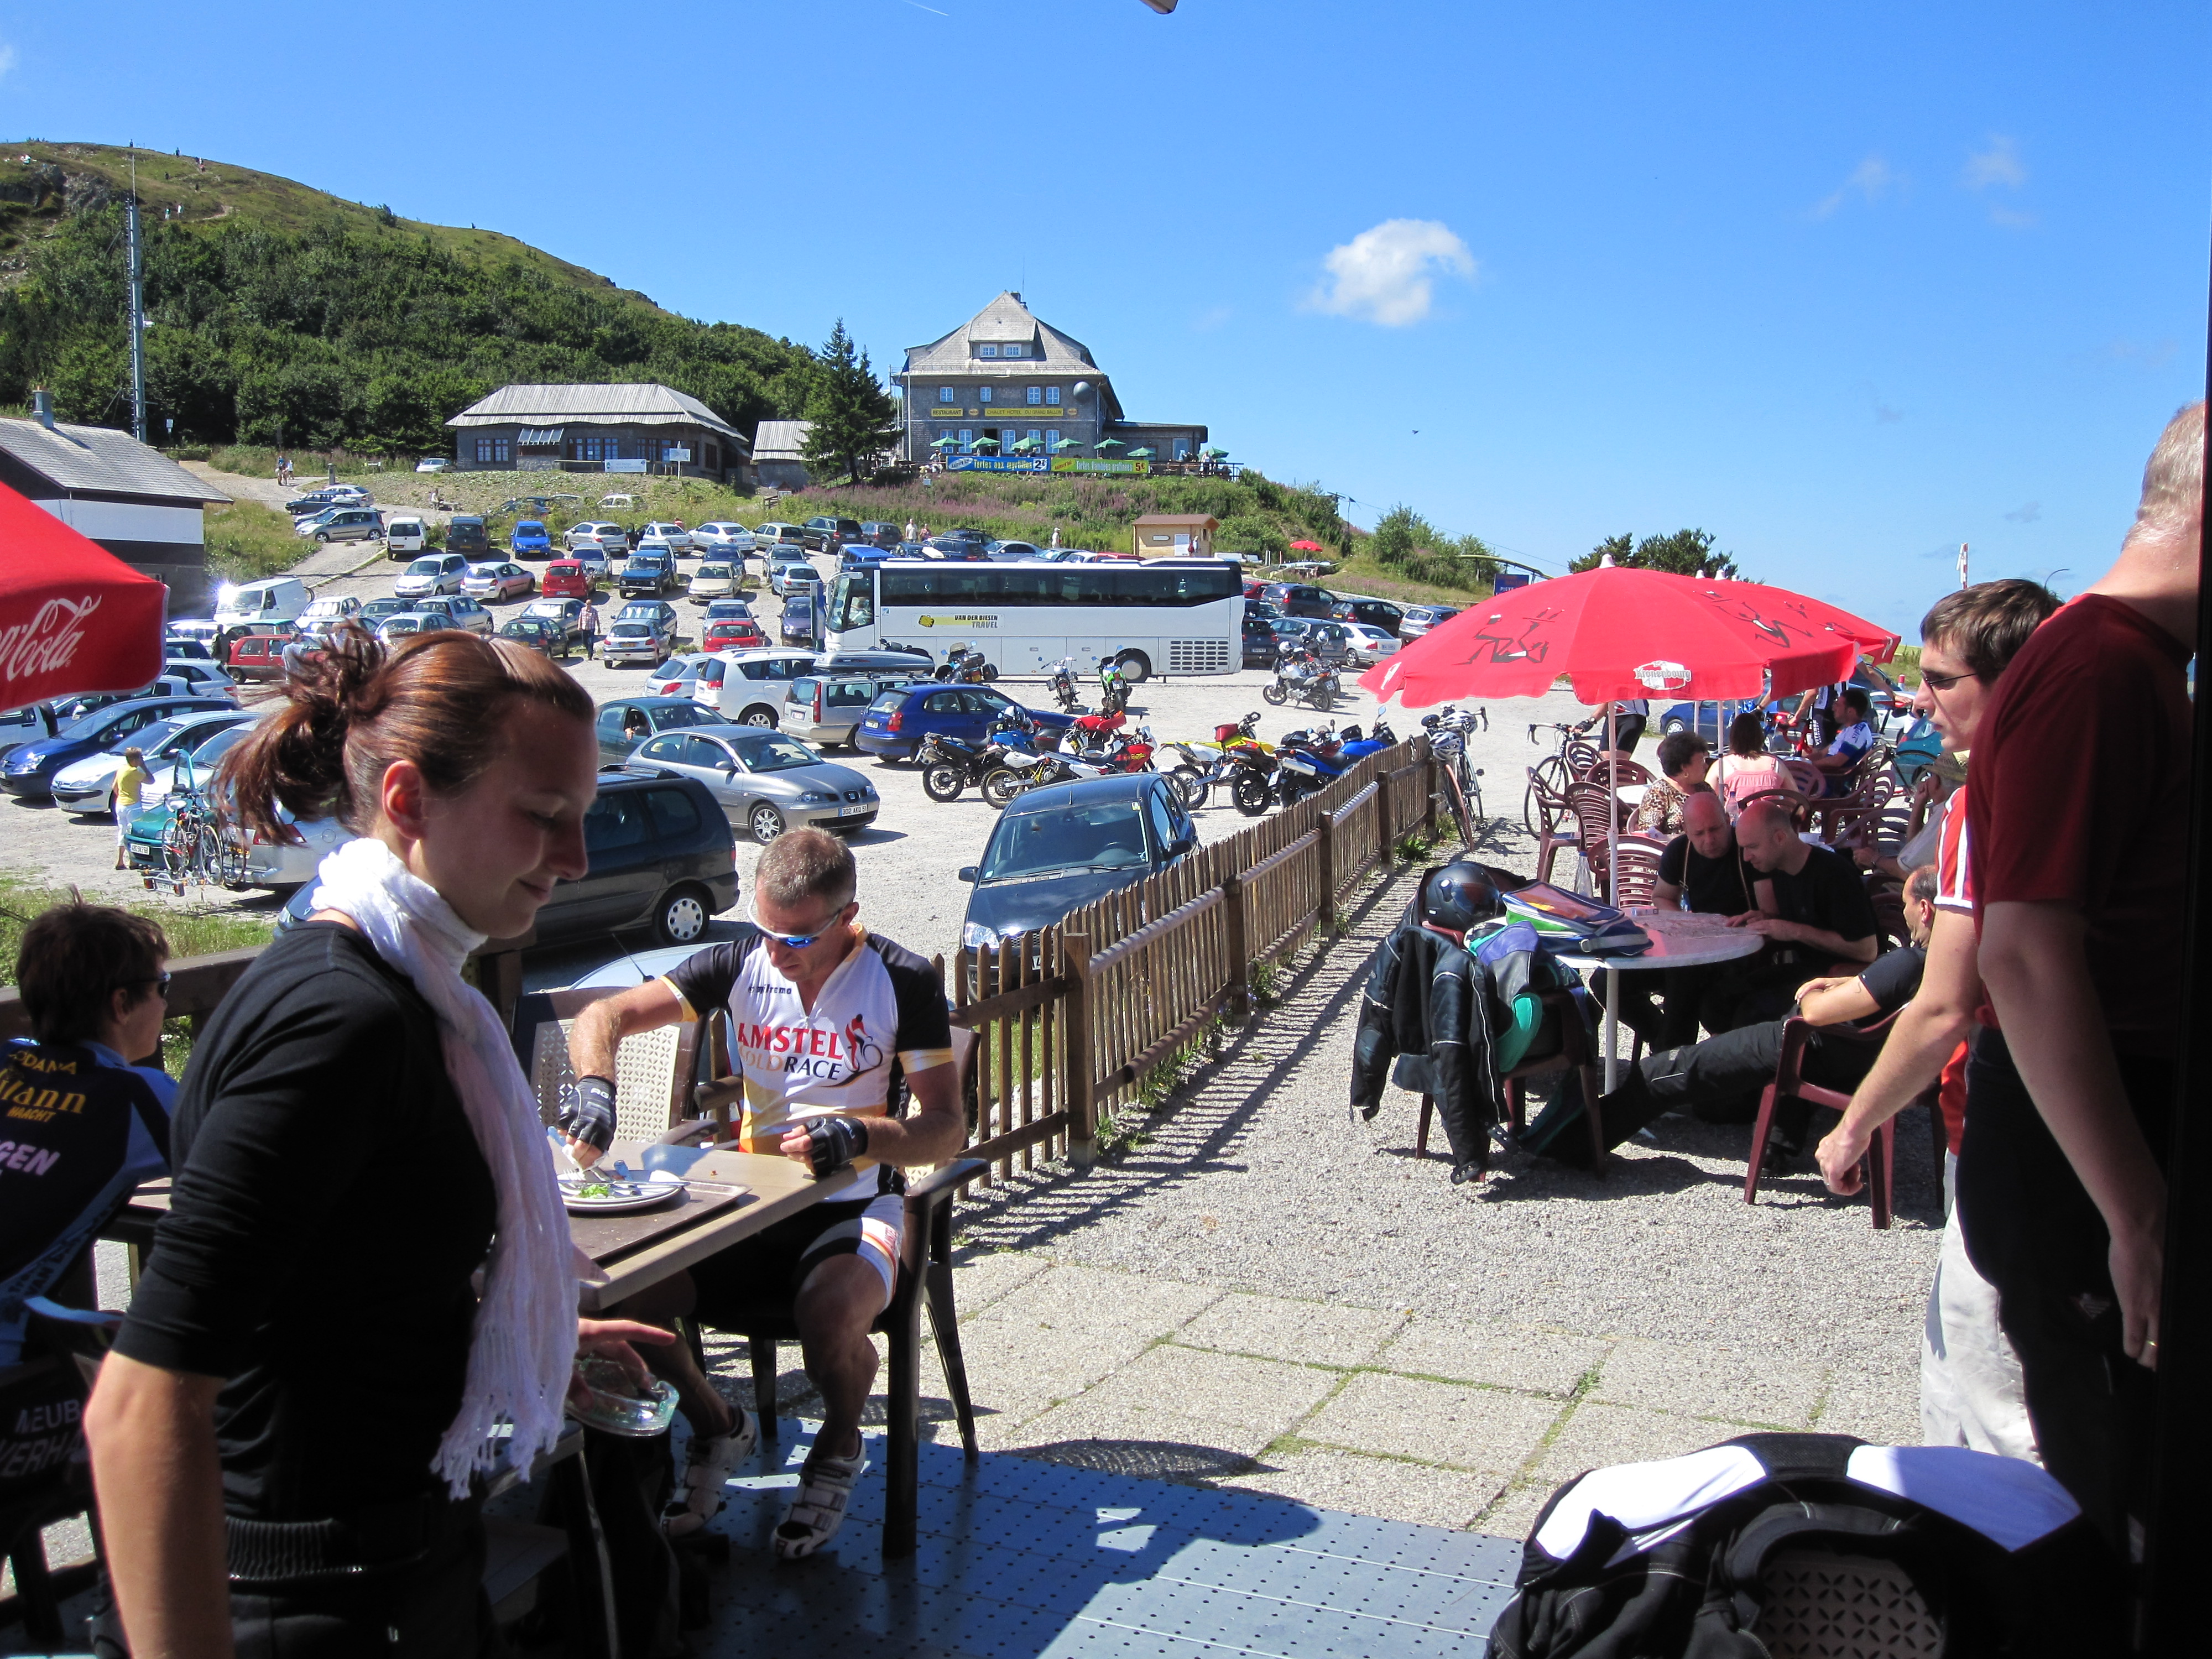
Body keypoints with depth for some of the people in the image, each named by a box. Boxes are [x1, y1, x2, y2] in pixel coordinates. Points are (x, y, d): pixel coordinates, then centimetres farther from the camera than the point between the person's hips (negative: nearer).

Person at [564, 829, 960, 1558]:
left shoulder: (902, 981, -8)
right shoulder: (742, 962, 1)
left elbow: (946, 1128, -9)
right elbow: (603, 1019, -2)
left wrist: (861, 1135, -28)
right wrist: (594, 1089, -24)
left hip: (856, 1205, -3)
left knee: (828, 1318, -35)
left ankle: (839, 1448, 4)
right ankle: (717, 1427, 12)